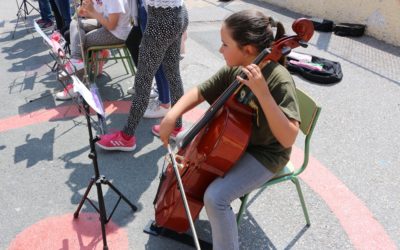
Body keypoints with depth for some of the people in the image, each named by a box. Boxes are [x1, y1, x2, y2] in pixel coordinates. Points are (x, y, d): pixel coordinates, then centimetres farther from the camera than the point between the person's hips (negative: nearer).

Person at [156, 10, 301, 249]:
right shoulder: (234, 70, -9)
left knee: (215, 197, -24)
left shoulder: (279, 80, -30)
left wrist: (262, 94, -45)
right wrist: (172, 116, -17)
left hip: (264, 154, -7)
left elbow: (288, 139, -37)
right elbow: (199, 93, 0)